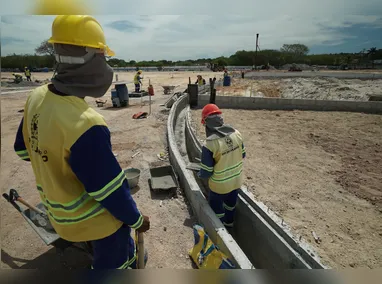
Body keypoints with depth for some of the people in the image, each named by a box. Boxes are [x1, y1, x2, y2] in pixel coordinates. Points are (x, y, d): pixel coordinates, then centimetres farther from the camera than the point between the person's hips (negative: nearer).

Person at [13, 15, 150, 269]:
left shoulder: (38, 98, -10)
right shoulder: (85, 124, -38)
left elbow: (24, 149, 6)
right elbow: (110, 191, -27)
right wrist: (136, 219, -10)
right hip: (96, 218, -8)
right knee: (110, 262, 22)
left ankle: (130, 260, 62)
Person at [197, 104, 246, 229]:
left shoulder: (209, 144, -30)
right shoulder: (236, 133, -13)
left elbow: (206, 172, -21)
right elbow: (242, 155, 2)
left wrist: (199, 174, 1)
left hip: (220, 184, -6)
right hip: (237, 179, 6)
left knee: (216, 208, 22)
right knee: (231, 202, 31)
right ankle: (229, 222, 57)